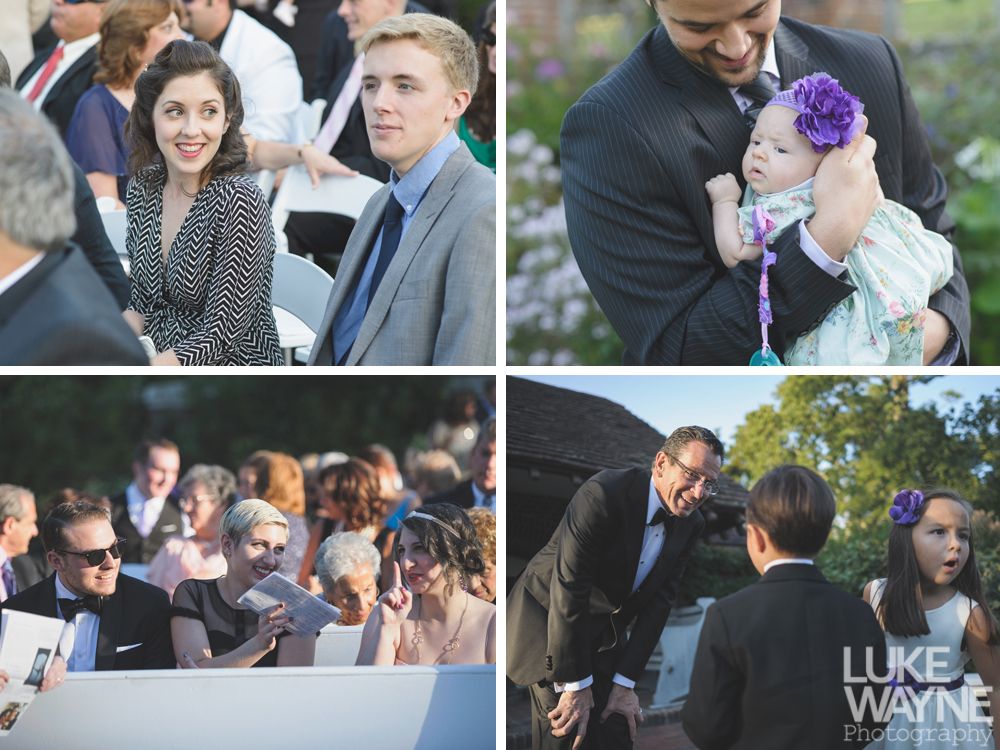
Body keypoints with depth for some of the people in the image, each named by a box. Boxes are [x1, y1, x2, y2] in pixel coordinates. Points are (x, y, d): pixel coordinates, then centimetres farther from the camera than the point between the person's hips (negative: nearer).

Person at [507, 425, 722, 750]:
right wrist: (576, 686, -24)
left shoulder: (690, 524, -5)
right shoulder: (603, 494, -28)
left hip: (602, 634, 7)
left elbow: (659, 602, -3)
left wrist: (625, 683, -9)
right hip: (546, 621, -7)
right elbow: (568, 591, -27)